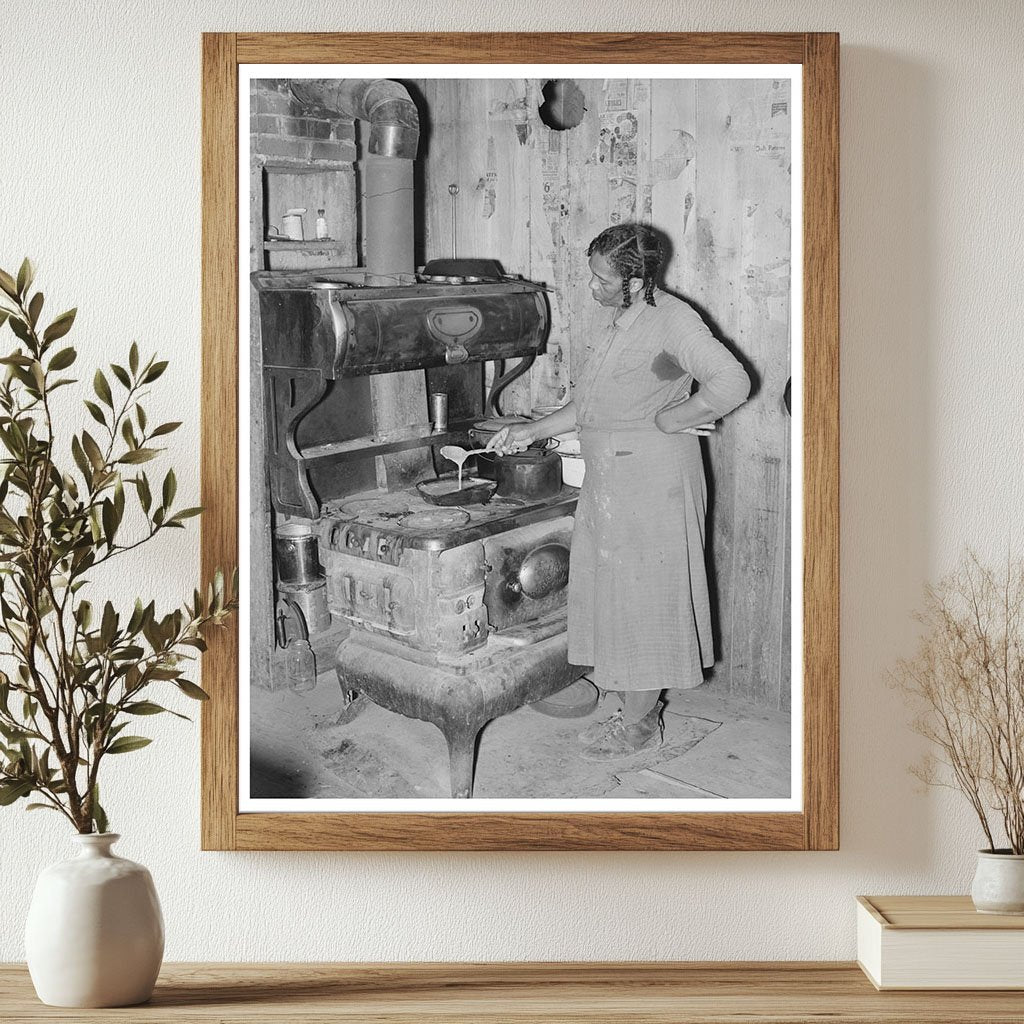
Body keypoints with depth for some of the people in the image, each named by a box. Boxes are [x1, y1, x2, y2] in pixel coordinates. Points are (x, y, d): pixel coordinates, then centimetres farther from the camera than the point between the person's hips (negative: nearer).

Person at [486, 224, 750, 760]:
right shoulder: (609, 319, 11)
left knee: (642, 594, 0)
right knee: (610, 590, 13)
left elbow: (731, 383, -28)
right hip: (606, 477, 9)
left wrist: (669, 420, -19)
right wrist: (532, 431, 11)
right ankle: (637, 706, 26)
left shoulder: (672, 320, -16)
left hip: (653, 480, -9)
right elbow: (584, 406, 18)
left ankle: (639, 723, 13)